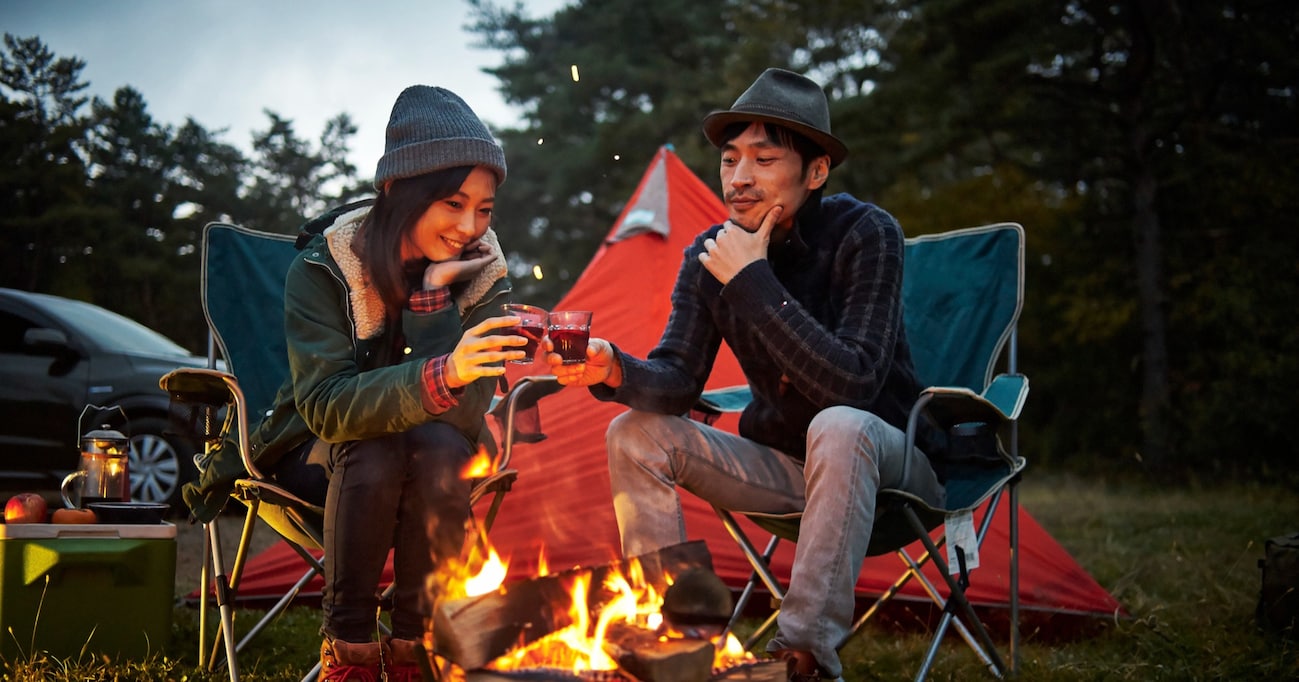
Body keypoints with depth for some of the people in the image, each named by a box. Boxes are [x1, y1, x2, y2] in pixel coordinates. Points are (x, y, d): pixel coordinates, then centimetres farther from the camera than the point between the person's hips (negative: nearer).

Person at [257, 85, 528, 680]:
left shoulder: (482, 277, -12)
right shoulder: (320, 269, -19)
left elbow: (463, 411, -24)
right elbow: (324, 406, -32)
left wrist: (434, 293, -28)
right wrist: (439, 375, -48)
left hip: (437, 463, 2)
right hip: (321, 456, -2)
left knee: (439, 445, -32)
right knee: (375, 451, -35)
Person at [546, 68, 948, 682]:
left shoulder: (865, 234, -20)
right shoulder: (709, 256, -4)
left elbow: (850, 384, -31)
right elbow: (677, 380, -12)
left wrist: (753, 281, -31)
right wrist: (616, 370, -35)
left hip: (884, 461, -5)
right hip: (782, 464, 5)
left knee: (838, 426, -38)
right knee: (636, 434, -11)